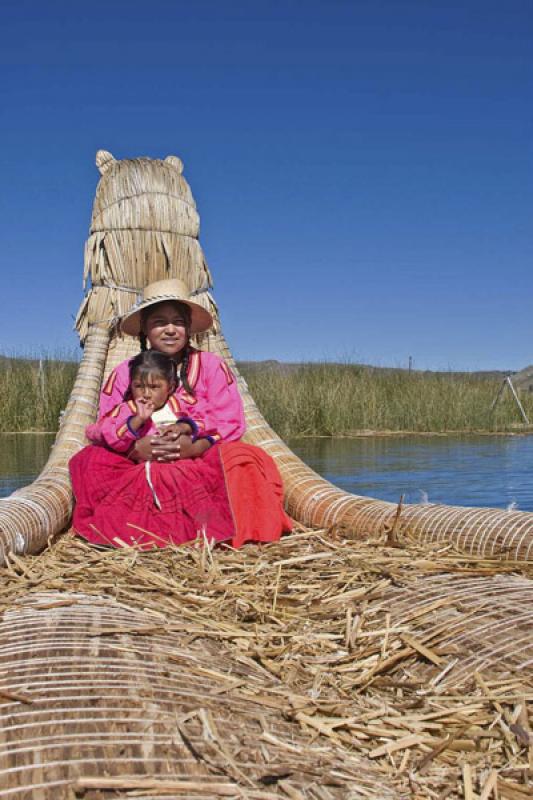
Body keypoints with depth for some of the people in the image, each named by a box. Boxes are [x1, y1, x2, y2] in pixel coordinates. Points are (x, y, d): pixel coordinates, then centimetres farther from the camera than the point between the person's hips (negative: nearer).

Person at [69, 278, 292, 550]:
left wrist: (195, 446, -22)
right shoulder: (124, 373, 12)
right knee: (89, 461, -27)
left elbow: (231, 422, -2)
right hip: (141, 468, 2)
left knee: (243, 460, -32)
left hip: (200, 464, -1)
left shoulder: (211, 365, 8)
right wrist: (137, 449, -21)